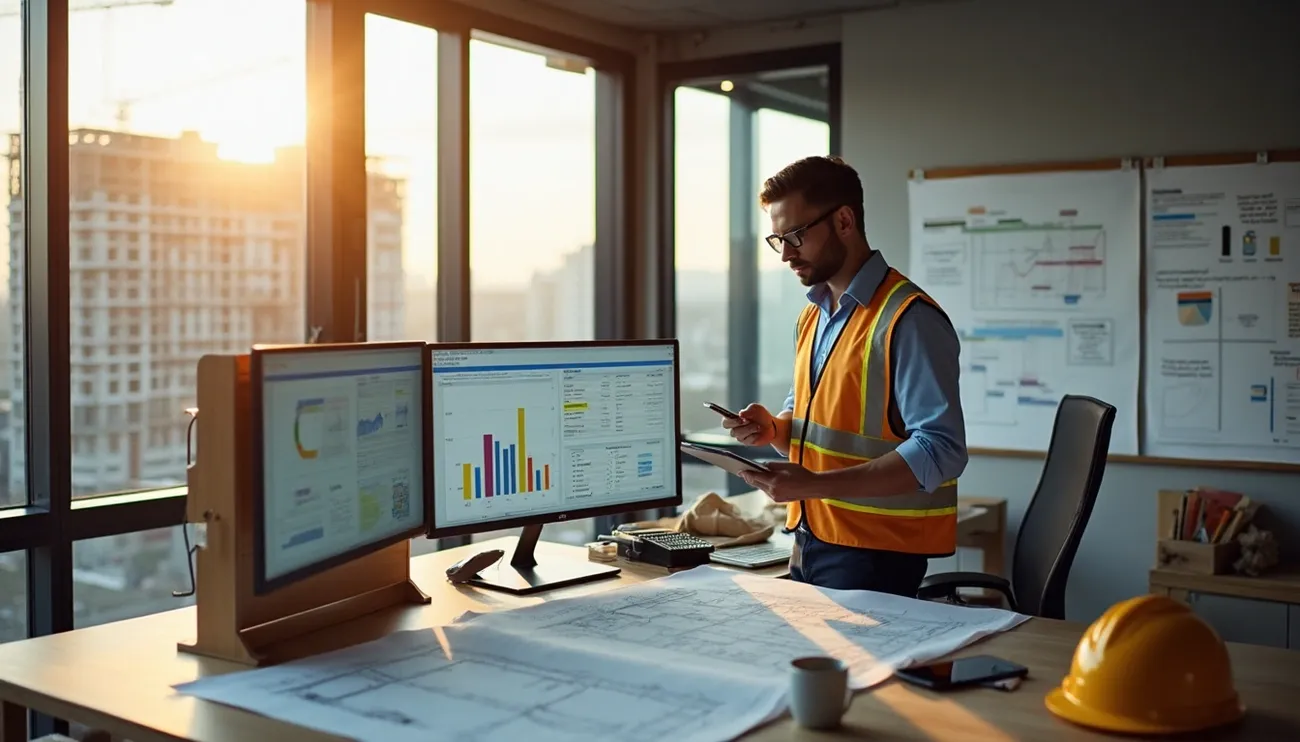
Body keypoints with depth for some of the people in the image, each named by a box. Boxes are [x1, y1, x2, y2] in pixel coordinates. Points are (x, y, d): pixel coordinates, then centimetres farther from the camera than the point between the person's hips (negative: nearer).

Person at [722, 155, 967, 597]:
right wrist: (774, 430, 0)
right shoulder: (813, 316, 12)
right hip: (811, 542, 8)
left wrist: (815, 484, -28)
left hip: (876, 555, -8)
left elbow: (940, 451, -22)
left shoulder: (908, 319, -16)